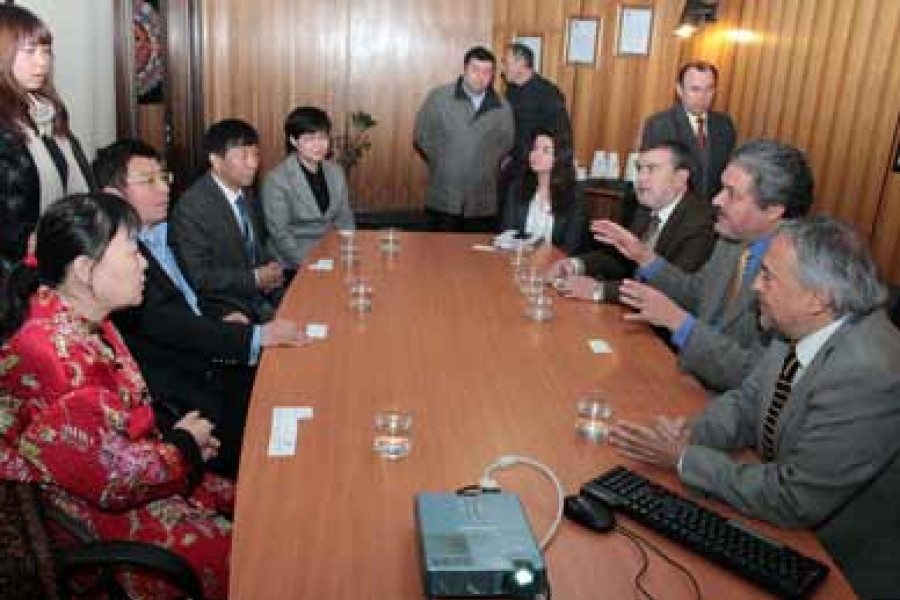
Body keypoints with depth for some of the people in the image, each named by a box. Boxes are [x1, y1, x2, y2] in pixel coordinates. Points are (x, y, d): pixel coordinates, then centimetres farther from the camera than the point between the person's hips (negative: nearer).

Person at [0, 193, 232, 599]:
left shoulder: (80, 320, -1)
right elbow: (117, 480, -25)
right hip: (95, 520, -9)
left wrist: (174, 435, -2)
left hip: (114, 478, 9)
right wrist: (185, 443, -9)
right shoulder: (57, 357, -31)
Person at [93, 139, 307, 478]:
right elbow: (167, 323, -23)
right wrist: (256, 336, -26)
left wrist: (224, 323, 2)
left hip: (208, 365, 8)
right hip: (180, 401, -8)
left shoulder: (162, 233, 12)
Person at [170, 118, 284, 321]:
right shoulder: (192, 206, -16)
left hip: (260, 296, 8)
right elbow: (198, 276, -18)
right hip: (222, 308, -8)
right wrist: (255, 278, -16)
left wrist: (269, 272, 0)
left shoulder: (245, 193, 8)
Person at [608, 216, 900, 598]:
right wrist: (690, 434, -14)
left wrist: (684, 458, -20)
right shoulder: (803, 327, -9)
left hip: (848, 568, -6)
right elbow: (747, 401, 5)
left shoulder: (869, 375, -31)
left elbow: (793, 502, -27)